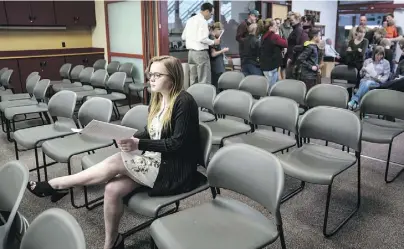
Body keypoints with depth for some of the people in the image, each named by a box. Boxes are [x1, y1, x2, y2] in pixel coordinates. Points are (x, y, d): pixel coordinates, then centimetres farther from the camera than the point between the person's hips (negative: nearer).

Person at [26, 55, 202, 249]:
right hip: (157, 161, 7)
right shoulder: (157, 99, 9)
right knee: (113, 189, -13)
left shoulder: (184, 102, -16)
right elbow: (152, 134, 12)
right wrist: (130, 138, -8)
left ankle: (57, 185, 0)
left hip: (175, 169, -7)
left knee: (116, 162, -19)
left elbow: (177, 144, -21)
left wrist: (138, 144, -25)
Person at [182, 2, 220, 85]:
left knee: (193, 79, 14)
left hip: (191, 52, 8)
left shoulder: (190, 20, 12)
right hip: (201, 53, -8)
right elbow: (202, 39, -21)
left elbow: (183, 37, 16)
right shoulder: (202, 21, -13)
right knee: (204, 81, -2)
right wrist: (213, 42, -7)